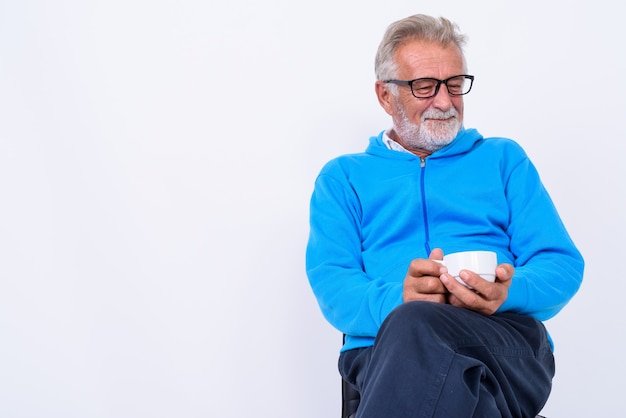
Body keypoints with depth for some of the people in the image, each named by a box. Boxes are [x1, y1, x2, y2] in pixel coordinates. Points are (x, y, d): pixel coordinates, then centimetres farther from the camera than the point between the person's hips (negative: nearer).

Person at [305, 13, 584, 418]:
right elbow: (330, 282, 5)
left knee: (414, 327, -38)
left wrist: (507, 293, -14)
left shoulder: (504, 158, 23)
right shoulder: (343, 177, 20)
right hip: (383, 347, 1)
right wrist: (397, 299, -19)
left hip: (506, 334, 0)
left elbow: (563, 265, 11)